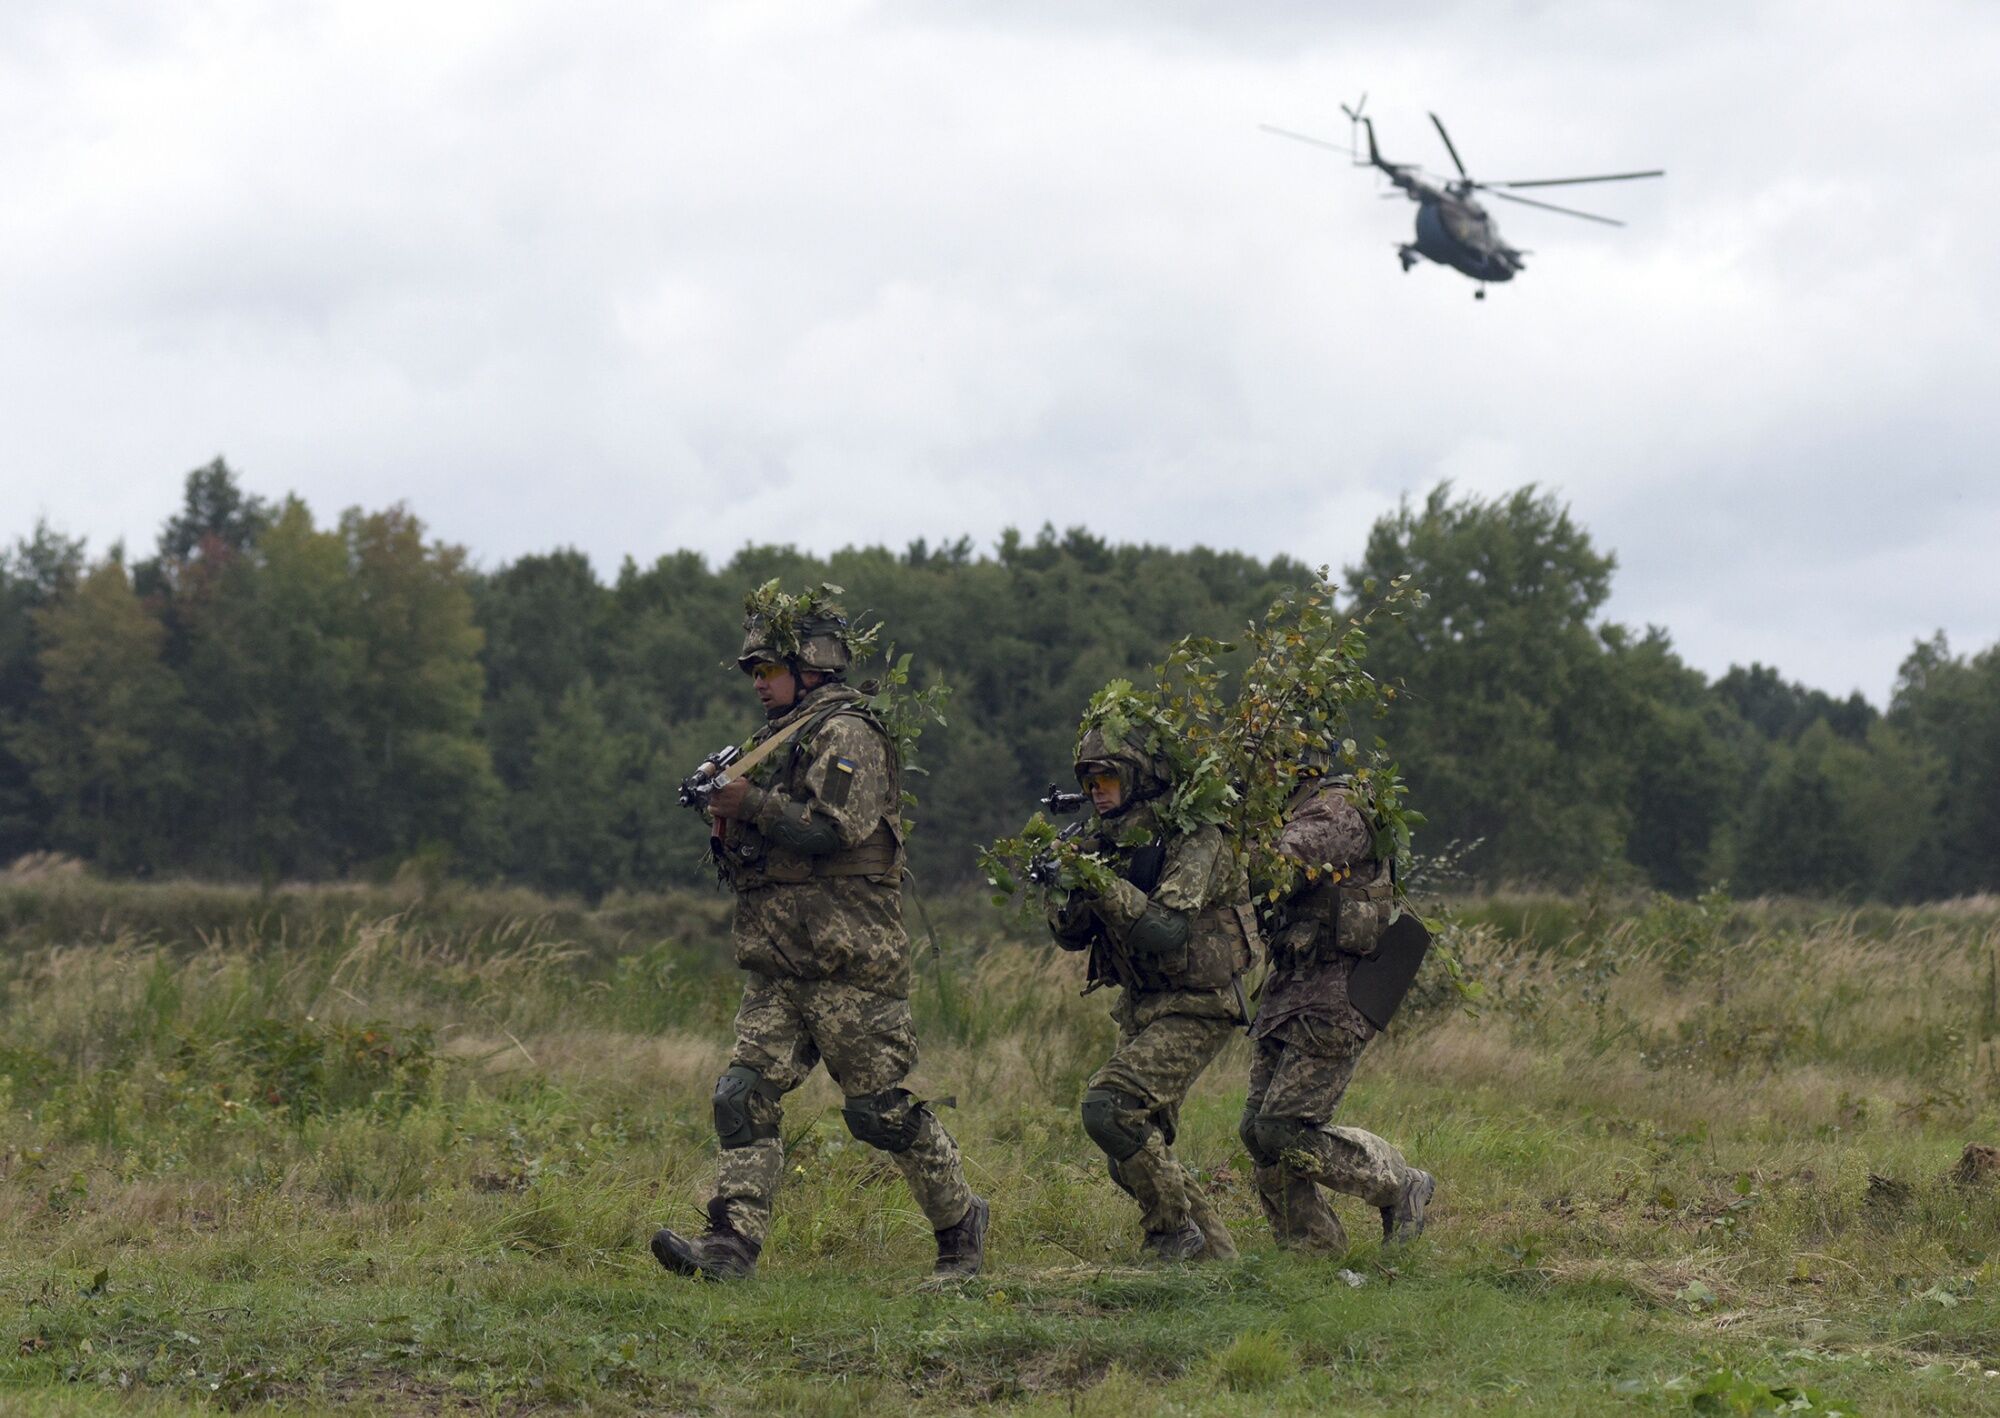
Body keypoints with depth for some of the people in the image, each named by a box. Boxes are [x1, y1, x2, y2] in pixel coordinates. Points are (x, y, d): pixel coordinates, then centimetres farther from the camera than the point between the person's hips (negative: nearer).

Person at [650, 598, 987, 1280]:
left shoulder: (846, 733, -7)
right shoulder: (778, 740, 21)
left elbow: (834, 828, -21)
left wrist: (751, 803, -14)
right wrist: (728, 833, 4)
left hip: (849, 962, -9)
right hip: (778, 968, 9)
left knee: (880, 1108, -4)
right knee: (743, 1095, -5)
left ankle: (960, 1224, 12)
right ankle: (732, 1240, -12)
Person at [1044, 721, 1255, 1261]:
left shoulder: (1193, 841, -16)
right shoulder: (1108, 842, 8)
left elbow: (1167, 933, -27)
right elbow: (1072, 935, 6)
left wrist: (1104, 885, -32)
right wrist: (1063, 887, -14)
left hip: (1194, 1009, -9)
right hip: (1141, 1009, 9)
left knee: (1108, 1107, -23)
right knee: (1137, 1156, 6)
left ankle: (1177, 1231, -11)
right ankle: (1214, 1254, 18)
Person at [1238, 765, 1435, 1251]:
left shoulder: (1336, 812, -15)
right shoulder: (1281, 814, 14)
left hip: (1334, 998, -9)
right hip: (1287, 991, 9)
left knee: (1285, 1131, -12)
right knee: (1260, 1131, 5)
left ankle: (1401, 1188, 6)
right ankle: (1312, 1244, 15)